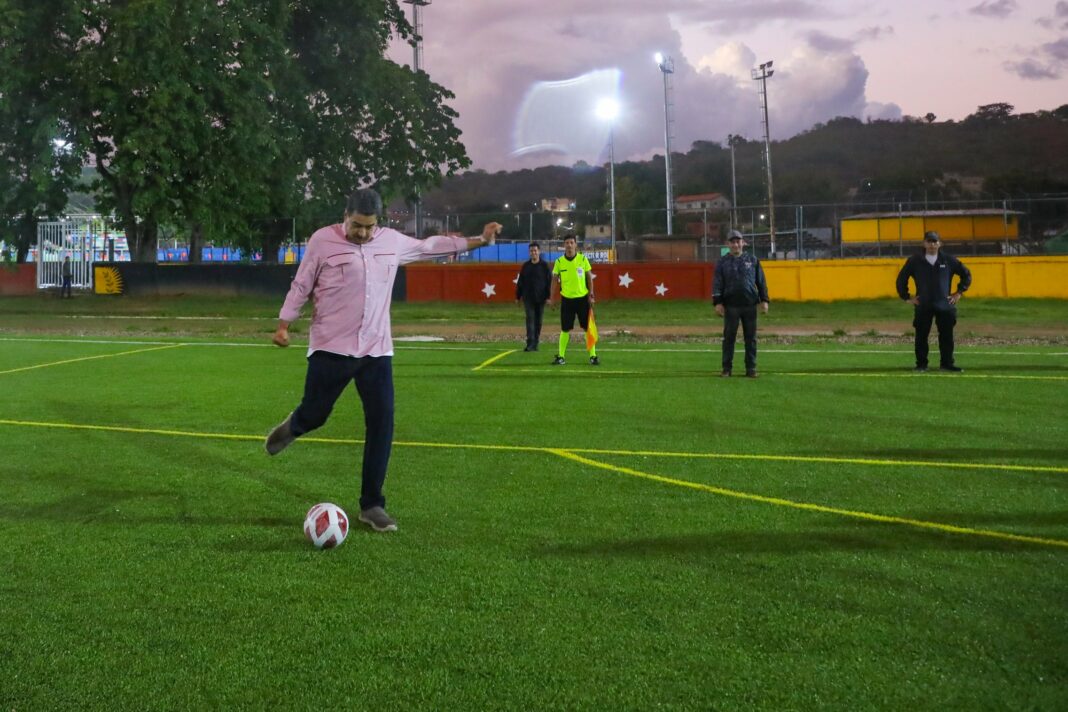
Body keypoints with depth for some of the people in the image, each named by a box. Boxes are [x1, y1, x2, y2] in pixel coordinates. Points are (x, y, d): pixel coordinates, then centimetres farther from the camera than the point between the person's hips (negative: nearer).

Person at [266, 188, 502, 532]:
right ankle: (293, 427, 45)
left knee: (382, 424, -2)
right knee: (314, 416, 4)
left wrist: (477, 241, 24)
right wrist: (284, 324, -5)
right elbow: (301, 285, 1)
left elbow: (429, 246, 22)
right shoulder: (323, 239, -6)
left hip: (377, 350, 4)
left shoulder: (392, 241, 7)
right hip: (331, 348, -3)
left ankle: (371, 505, 9)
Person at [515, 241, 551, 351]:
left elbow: (549, 282, -1)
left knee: (538, 321, 5)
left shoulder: (544, 266, 1)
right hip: (528, 298, 1)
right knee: (530, 319, -9)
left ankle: (535, 344, 12)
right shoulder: (525, 266, 7)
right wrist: (518, 296, 8)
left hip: (540, 298, -1)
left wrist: (548, 297, -8)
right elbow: (520, 282, 11)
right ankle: (530, 343, -16)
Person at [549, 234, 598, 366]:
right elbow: (555, 280, 5)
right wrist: (552, 298, 1)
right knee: (565, 329, 3)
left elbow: (589, 277, 3)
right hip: (566, 299, 0)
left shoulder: (583, 259, -2)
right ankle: (560, 357, 10)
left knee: (588, 328, 0)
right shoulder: (559, 262, -1)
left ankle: (593, 356, 6)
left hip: (582, 298, 0)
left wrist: (591, 295, -4)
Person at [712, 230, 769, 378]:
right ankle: (727, 369, 7)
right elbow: (717, 283, 1)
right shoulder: (722, 262, 5)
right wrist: (717, 302, -8)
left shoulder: (752, 260, 9)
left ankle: (751, 368, 10)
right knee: (729, 337, 1)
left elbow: (761, 281, 10)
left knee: (751, 338, 4)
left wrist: (764, 300, 4)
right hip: (731, 306, -1)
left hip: (750, 304, 1)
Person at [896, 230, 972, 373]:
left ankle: (947, 363, 11)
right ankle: (921, 364, 9)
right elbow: (901, 278, 10)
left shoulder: (948, 260, 3)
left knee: (946, 336, 2)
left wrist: (959, 292, 7)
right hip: (922, 306, 0)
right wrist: (906, 297, 6)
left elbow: (966, 274, 13)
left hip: (945, 306, 1)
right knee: (921, 336, 1)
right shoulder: (915, 261, 2)